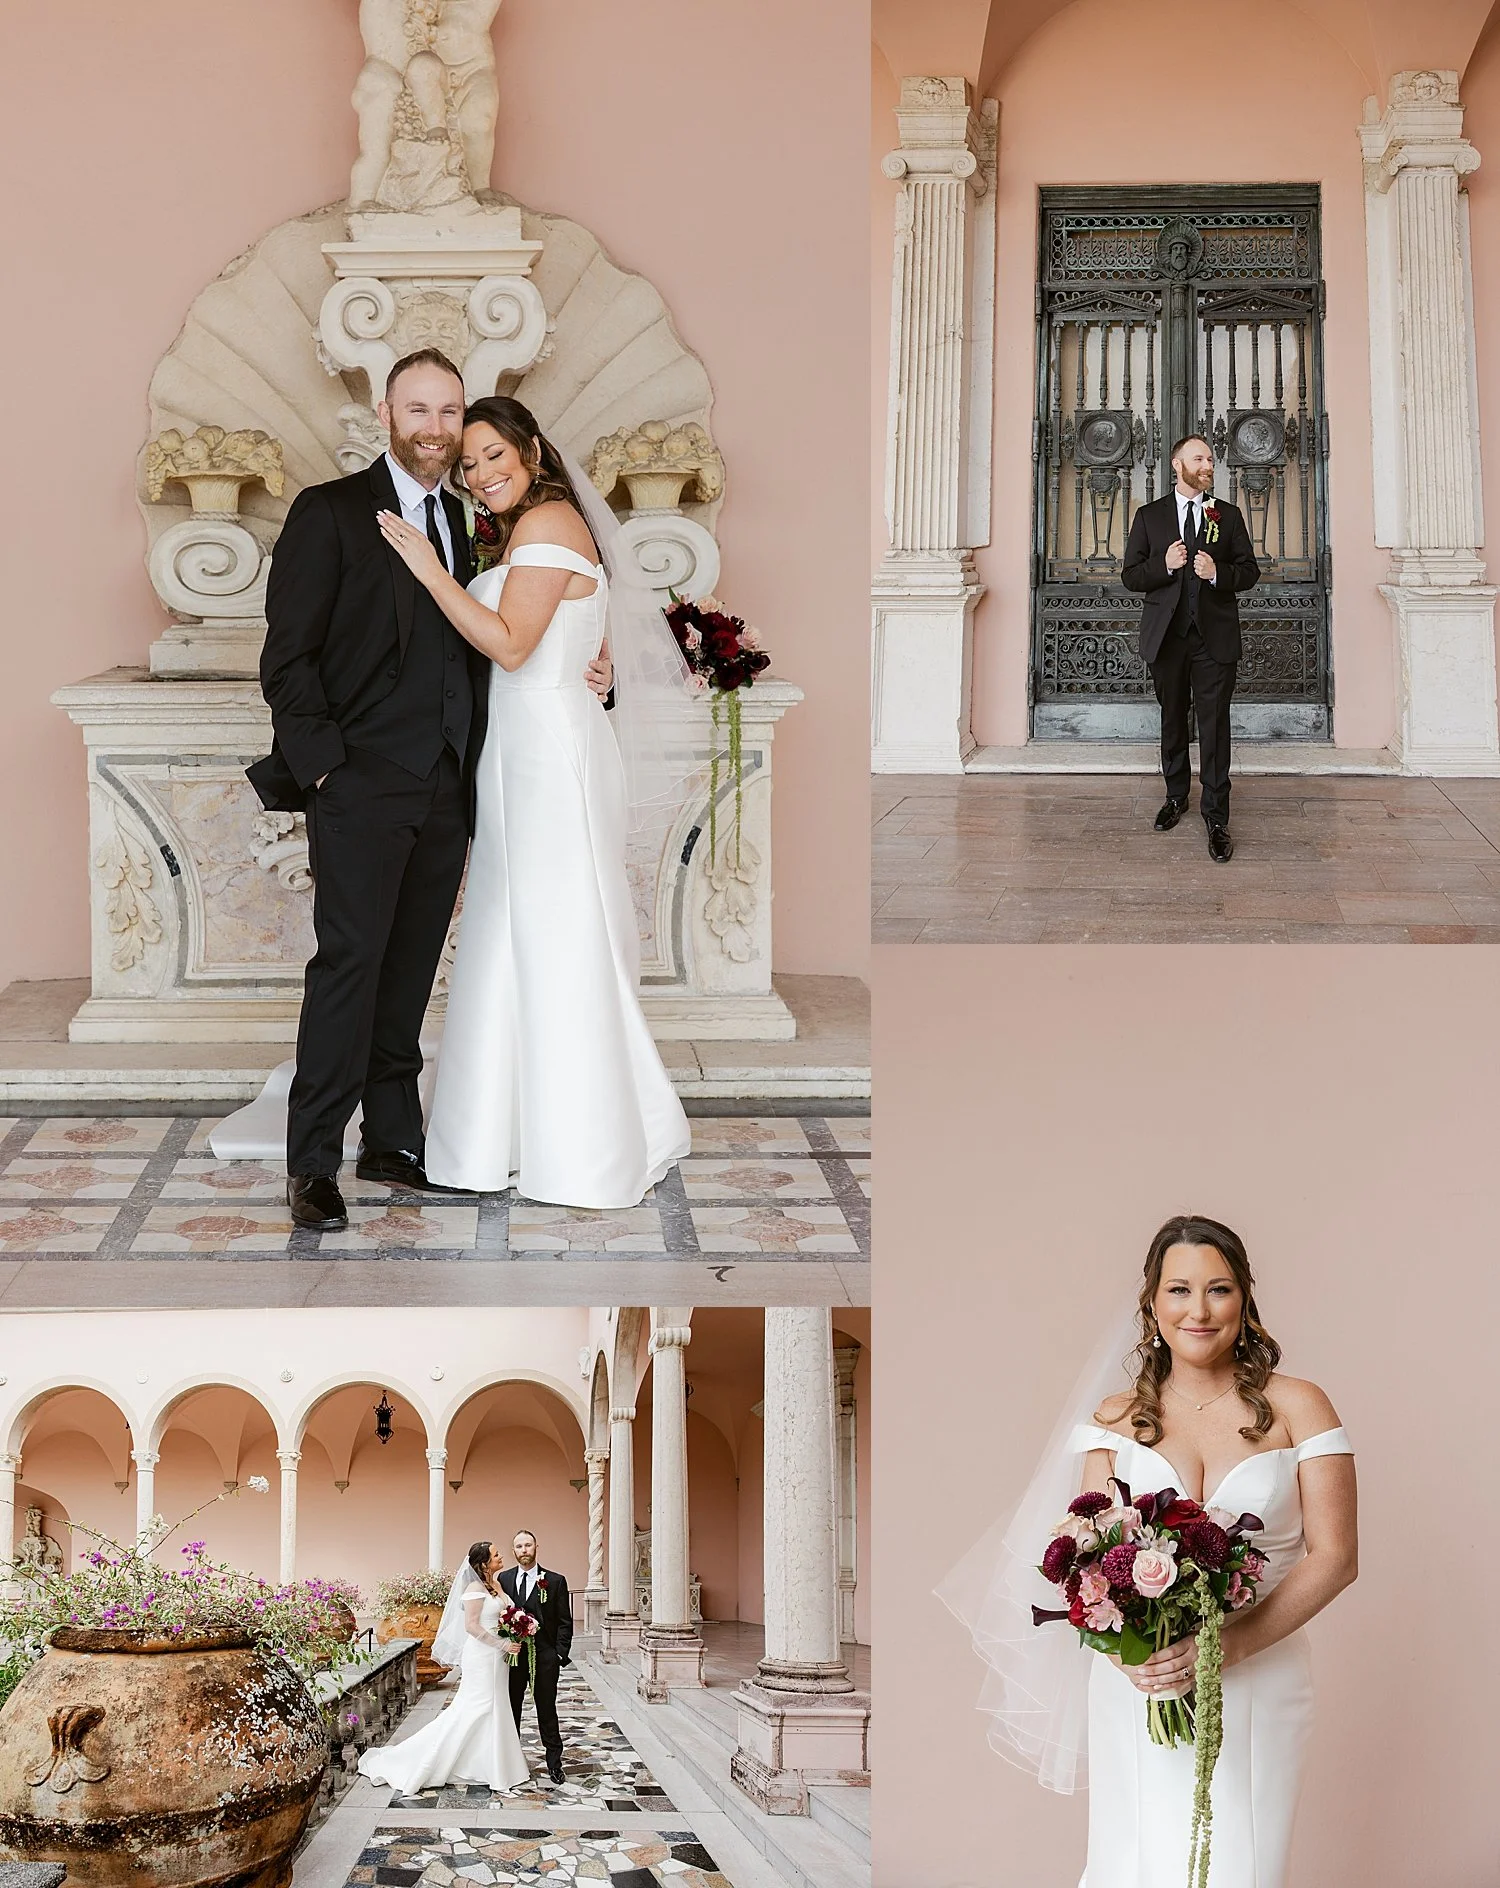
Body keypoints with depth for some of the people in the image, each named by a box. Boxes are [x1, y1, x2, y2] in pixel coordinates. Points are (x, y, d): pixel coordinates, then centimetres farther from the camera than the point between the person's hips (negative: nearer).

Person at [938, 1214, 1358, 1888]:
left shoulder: (1296, 1407, 1)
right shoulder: (1117, 1416, 9)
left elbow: (1334, 1557, -4)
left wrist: (1226, 1644, -17)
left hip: (1258, 1678, -1)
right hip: (1138, 1681, 1)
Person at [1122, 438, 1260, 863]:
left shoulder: (1228, 516, 8)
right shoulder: (1149, 516, 7)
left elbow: (1250, 571, 7)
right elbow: (1130, 576, 4)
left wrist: (1218, 573, -13)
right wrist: (1164, 565, -14)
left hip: (1214, 636, -1)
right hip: (1166, 635, 1)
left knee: (1214, 724, -8)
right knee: (1172, 719, 13)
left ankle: (1216, 816, -8)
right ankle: (1176, 796, 30)